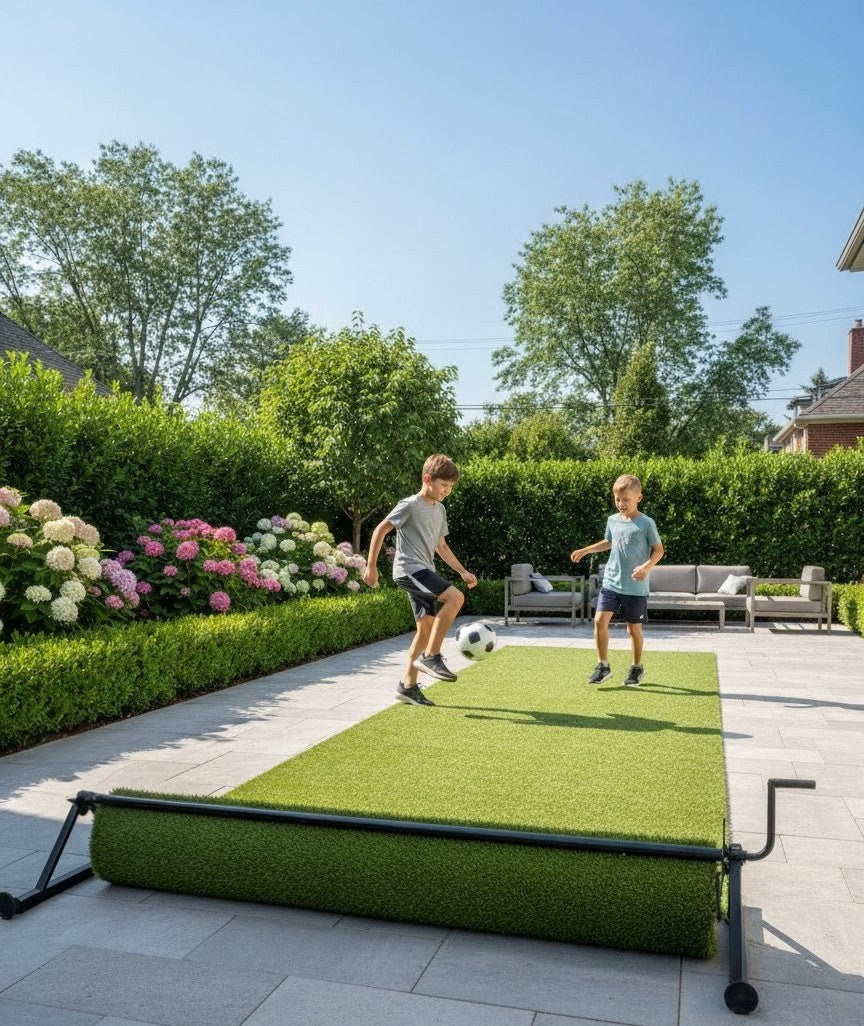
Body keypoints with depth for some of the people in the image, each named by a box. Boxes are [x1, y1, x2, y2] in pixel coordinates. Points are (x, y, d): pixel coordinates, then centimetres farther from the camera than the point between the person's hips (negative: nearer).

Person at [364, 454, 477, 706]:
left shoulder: (440, 509, 16)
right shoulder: (410, 505, -9)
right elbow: (381, 530, -8)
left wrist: (463, 571, 20)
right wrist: (371, 566, -11)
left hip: (424, 572, 9)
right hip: (408, 569, -9)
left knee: (427, 627, 6)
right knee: (455, 597, -23)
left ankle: (408, 685, 14)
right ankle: (430, 657, -15)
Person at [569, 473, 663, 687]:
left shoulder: (646, 523, -9)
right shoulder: (612, 520, 7)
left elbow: (658, 550, -4)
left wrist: (646, 566, -20)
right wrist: (586, 550, 19)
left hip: (636, 588, -4)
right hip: (611, 582, 4)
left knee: (634, 628, 7)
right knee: (600, 620, -9)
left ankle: (637, 668, 28)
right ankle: (603, 666, 4)